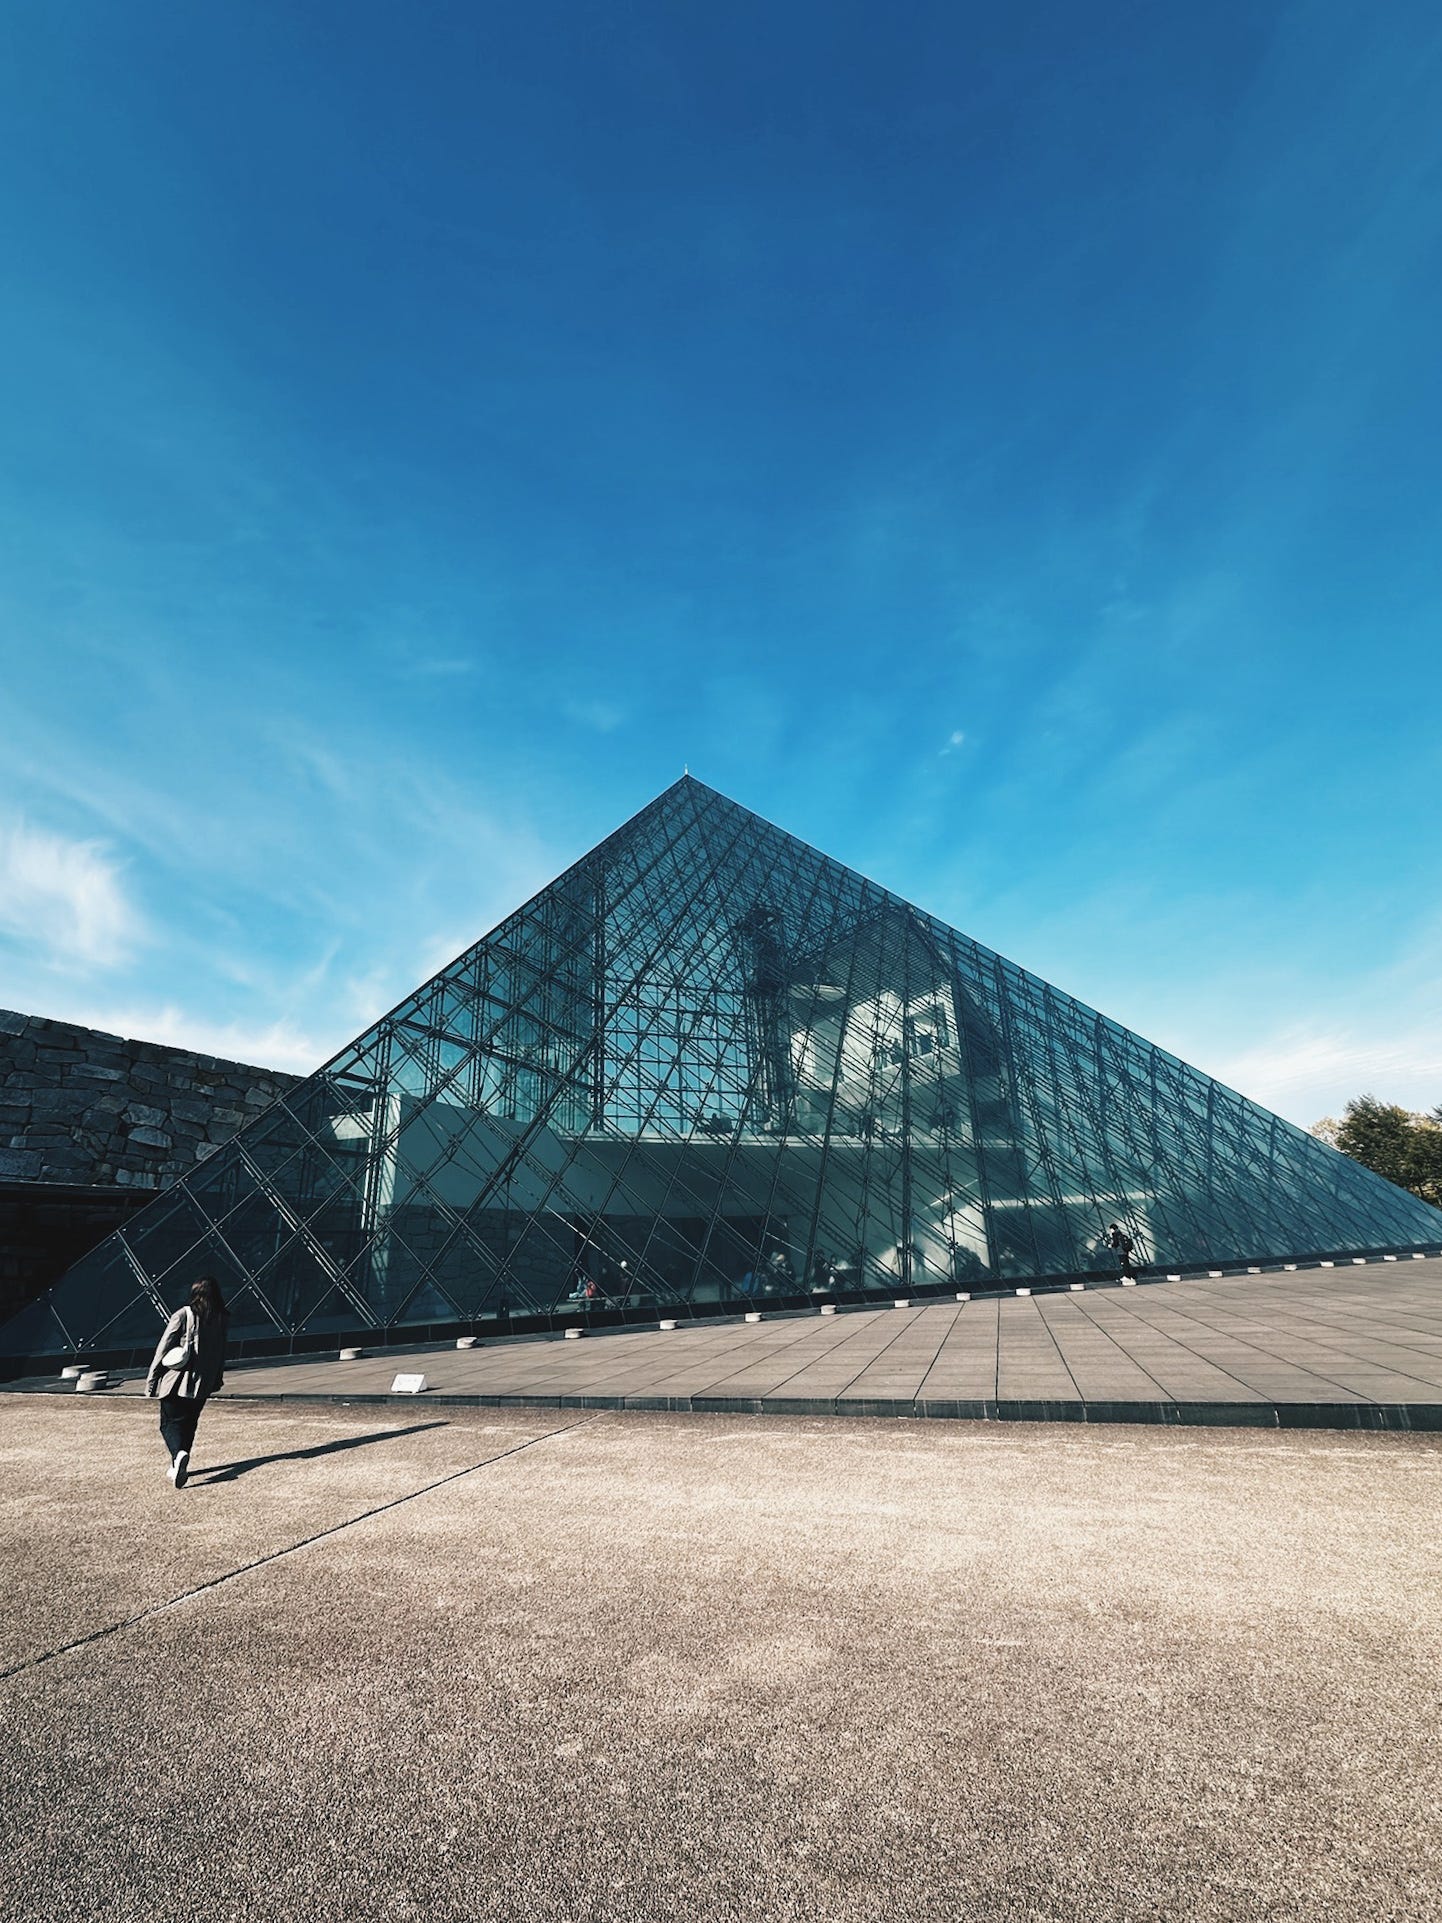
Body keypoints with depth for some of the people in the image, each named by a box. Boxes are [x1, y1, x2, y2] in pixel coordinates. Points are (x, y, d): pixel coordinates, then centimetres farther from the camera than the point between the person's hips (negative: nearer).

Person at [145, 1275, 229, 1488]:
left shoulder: (182, 1315, -11)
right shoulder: (220, 1319, 0)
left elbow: (163, 1349, -9)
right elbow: (220, 1352, 8)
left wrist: (151, 1380, 0)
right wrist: (217, 1379, 19)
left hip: (176, 1381, -3)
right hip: (202, 1383, 4)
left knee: (170, 1423, 5)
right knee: (188, 1423, 19)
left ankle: (178, 1454, -19)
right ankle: (178, 1466, 24)